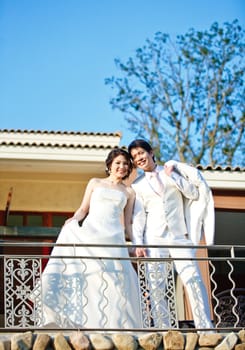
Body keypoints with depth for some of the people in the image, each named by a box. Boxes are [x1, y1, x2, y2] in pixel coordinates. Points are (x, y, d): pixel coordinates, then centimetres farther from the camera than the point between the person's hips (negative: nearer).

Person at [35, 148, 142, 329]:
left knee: (114, 279, -16)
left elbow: (127, 223, 18)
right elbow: (83, 209, 15)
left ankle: (114, 326, -13)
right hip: (89, 232, 0)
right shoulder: (95, 183, 20)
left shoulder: (129, 192, 21)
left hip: (113, 238, 0)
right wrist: (74, 219, -6)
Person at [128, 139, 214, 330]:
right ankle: (163, 330, -5)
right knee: (156, 286, -7)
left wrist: (172, 176, 2)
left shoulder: (172, 170, 15)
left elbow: (194, 194, 8)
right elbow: (138, 216, 7)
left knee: (193, 278, -13)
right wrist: (138, 243, -4)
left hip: (179, 235, -1)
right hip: (154, 239, 1)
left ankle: (205, 327, -16)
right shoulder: (137, 185, 14)